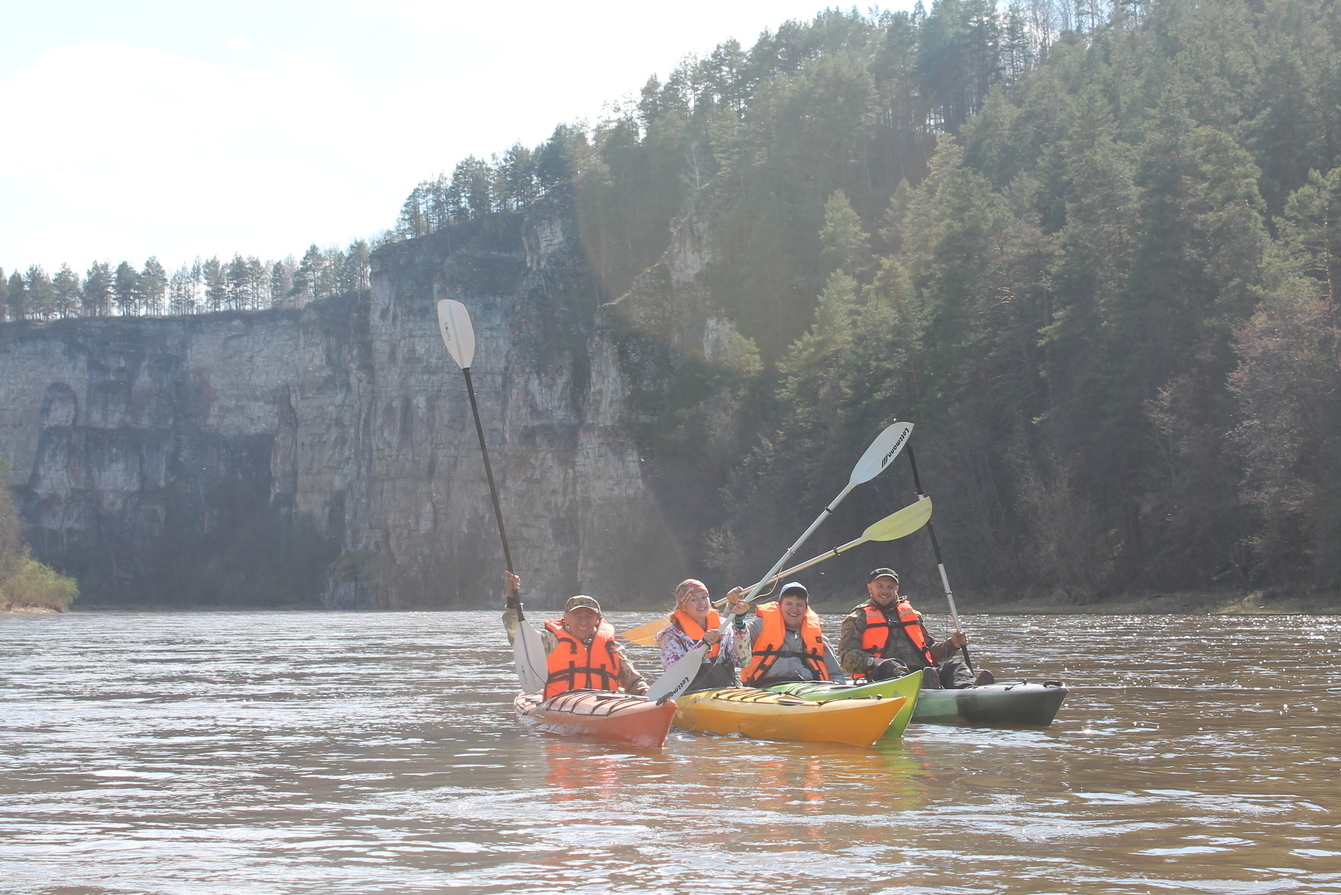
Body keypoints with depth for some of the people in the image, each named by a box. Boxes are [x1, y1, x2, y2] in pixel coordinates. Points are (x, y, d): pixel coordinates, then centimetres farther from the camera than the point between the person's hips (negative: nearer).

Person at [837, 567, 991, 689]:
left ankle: (967, 689, -52)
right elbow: (847, 657, 2)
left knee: (956, 664, -16)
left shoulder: (912, 614, 32)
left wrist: (951, 644, 10)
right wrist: (872, 661, -19)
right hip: (880, 678, -5)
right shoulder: (858, 619, 16)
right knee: (890, 666, -38)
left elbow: (930, 652, 31)